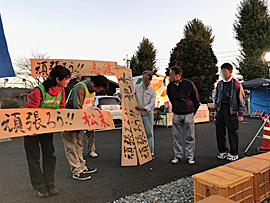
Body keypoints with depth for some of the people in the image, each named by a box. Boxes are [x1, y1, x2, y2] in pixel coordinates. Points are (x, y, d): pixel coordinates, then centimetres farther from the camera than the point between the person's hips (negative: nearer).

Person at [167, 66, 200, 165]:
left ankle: (190, 156, 16)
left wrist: (193, 111, 9)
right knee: (177, 136, 7)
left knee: (189, 136, 4)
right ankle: (178, 155, 20)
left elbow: (196, 98, 3)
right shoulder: (170, 86, 1)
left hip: (188, 115, -3)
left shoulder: (189, 84, -10)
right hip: (176, 115, 3)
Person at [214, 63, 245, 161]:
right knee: (219, 130, 6)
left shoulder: (236, 84, -1)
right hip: (220, 110, 5)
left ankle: (234, 154, 14)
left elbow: (241, 100, 0)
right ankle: (223, 151, 21)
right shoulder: (219, 84, 13)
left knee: (232, 132, -1)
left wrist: (240, 114, -3)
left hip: (231, 110, -5)